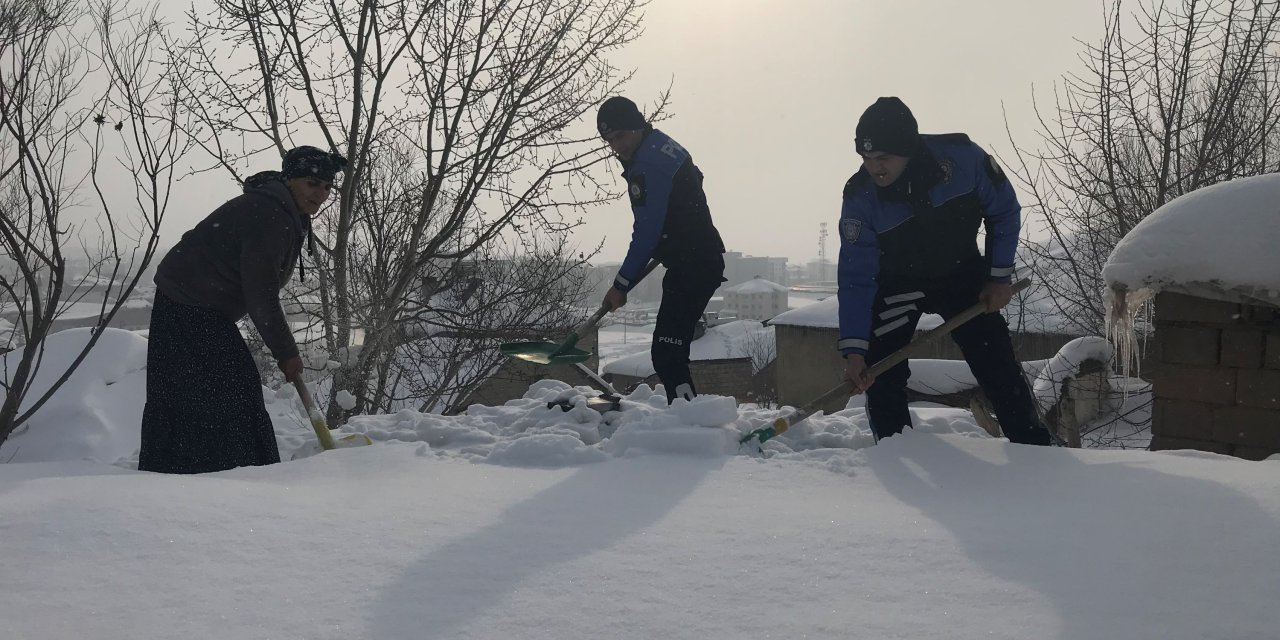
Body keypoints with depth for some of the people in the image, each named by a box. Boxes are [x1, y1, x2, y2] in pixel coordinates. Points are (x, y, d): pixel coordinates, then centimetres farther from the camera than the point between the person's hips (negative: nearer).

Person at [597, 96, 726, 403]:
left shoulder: (647, 164, -18)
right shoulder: (660, 146, 14)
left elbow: (647, 231, -20)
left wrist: (622, 284, -15)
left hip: (692, 266, -11)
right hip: (703, 260, 11)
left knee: (667, 354, -16)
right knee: (672, 350, 15)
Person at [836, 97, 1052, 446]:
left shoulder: (962, 157, -28)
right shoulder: (860, 197, -27)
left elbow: (1004, 211, -9)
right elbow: (856, 278, -24)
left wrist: (1000, 277, -10)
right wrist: (854, 350, -30)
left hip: (962, 273, 0)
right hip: (898, 283, 0)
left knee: (1000, 369, -3)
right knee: (881, 373, -11)